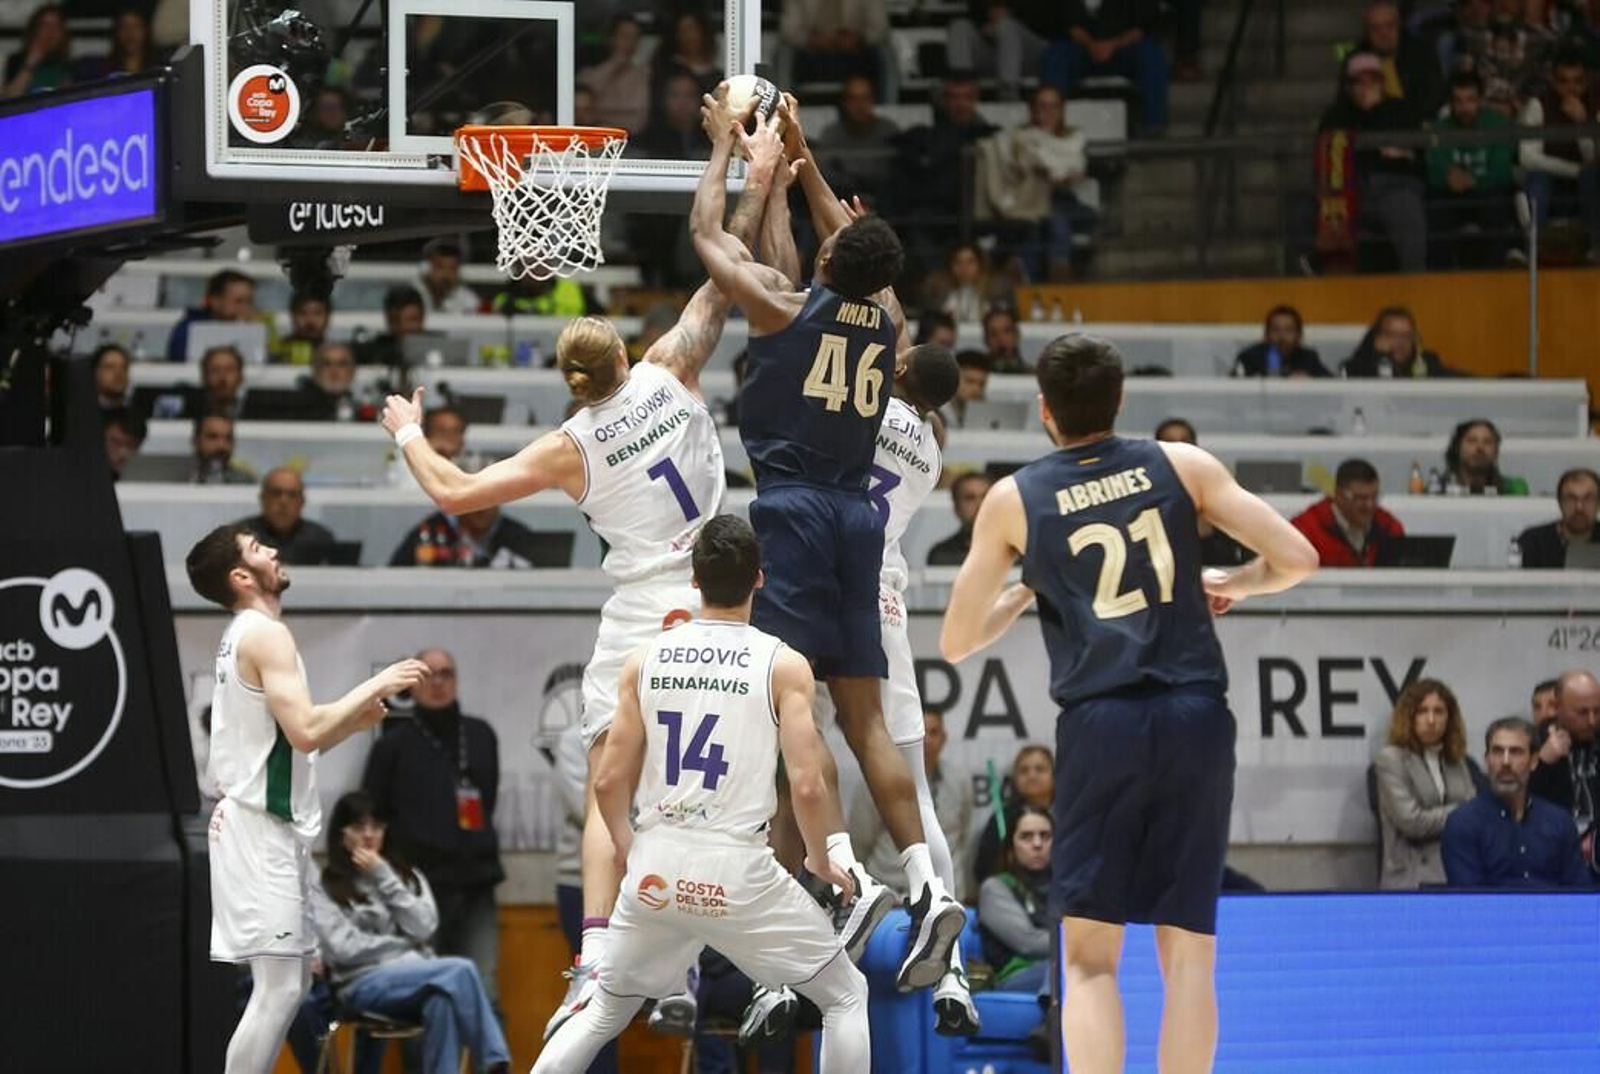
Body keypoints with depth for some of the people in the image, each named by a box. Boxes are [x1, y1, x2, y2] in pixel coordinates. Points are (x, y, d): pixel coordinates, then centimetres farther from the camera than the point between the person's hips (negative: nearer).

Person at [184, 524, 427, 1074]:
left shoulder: (243, 637, 18)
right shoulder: (266, 635, -13)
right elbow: (305, 733, -23)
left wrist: (352, 720, 12)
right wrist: (375, 686, -13)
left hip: (264, 826, 10)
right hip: (262, 828, -10)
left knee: (293, 978, 15)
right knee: (280, 985, -12)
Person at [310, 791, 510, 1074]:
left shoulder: (408, 875, 21)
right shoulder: (323, 889, 10)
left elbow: (423, 928, 3)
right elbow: (342, 948, -5)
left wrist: (383, 877, 0)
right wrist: (405, 946, -3)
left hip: (418, 979, 3)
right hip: (364, 983, -3)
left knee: (441, 1000, -38)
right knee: (460, 971, -31)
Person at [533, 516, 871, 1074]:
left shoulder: (645, 660, 5)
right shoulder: (783, 665, -4)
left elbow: (609, 781, 6)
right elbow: (807, 786, -10)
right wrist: (819, 862, 8)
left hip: (656, 866, 4)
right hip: (737, 868, -4)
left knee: (602, 1014, 23)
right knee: (845, 996, 13)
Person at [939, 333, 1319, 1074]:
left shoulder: (1015, 500, 7)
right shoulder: (1181, 466, 8)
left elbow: (956, 643, 11)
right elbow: (1296, 558, 5)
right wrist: (1234, 584, 24)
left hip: (1100, 723, -1)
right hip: (1196, 719, 1)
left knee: (1090, 957, 3)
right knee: (1188, 950, 6)